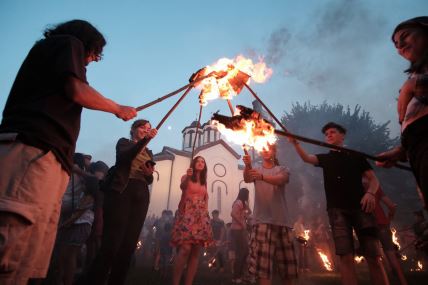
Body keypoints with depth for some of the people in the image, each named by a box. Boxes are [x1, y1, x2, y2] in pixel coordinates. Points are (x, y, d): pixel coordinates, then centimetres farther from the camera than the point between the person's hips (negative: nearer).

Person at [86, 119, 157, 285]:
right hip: (121, 191, -5)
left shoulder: (148, 153, 24)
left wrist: (149, 174, -3)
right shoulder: (124, 142, 12)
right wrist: (145, 140, -23)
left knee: (129, 245, -1)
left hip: (141, 196, 5)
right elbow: (125, 156, -13)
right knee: (112, 242, -13)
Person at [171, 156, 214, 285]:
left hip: (200, 216, 5)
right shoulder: (186, 177, 4)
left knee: (196, 252, -2)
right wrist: (187, 177, -39)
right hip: (187, 214, -5)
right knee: (185, 249, -20)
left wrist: (206, 215, 5)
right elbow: (182, 186, -19)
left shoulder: (204, 182, 19)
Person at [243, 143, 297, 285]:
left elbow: (280, 180, -14)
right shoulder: (256, 170, 12)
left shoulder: (282, 170, 10)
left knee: (287, 260, 8)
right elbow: (247, 179, -11)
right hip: (262, 219, -1)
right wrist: (247, 166, -34)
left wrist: (262, 177, -34)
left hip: (281, 219, 1)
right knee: (263, 261, -10)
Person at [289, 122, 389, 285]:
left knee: (374, 256, -5)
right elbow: (306, 158, 1)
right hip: (337, 210, 0)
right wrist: (295, 143, -16)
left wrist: (370, 193, -9)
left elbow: (373, 180, 12)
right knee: (346, 256, -8)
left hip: (360, 207, 0)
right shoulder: (324, 158, 21)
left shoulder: (355, 156, 19)